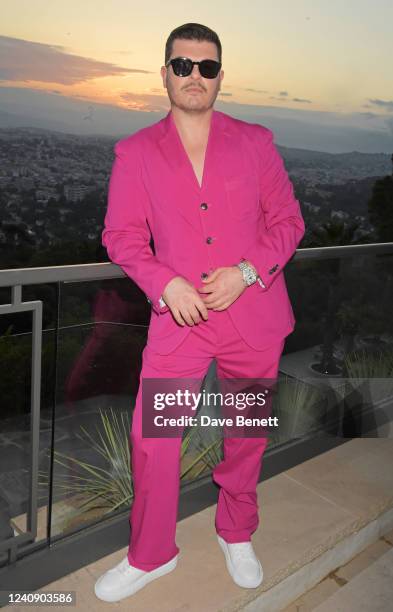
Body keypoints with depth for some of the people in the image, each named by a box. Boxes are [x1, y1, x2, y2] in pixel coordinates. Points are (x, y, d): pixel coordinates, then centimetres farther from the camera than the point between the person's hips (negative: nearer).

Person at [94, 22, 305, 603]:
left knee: (247, 434, 14)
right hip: (178, 317, 0)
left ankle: (237, 536, 40)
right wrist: (166, 283, -14)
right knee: (152, 440, 2)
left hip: (253, 314, 1)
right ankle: (150, 555, 28)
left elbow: (288, 221, 4)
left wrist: (245, 272, -13)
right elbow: (121, 234, 3)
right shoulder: (135, 151, 3)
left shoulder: (255, 141, 4)